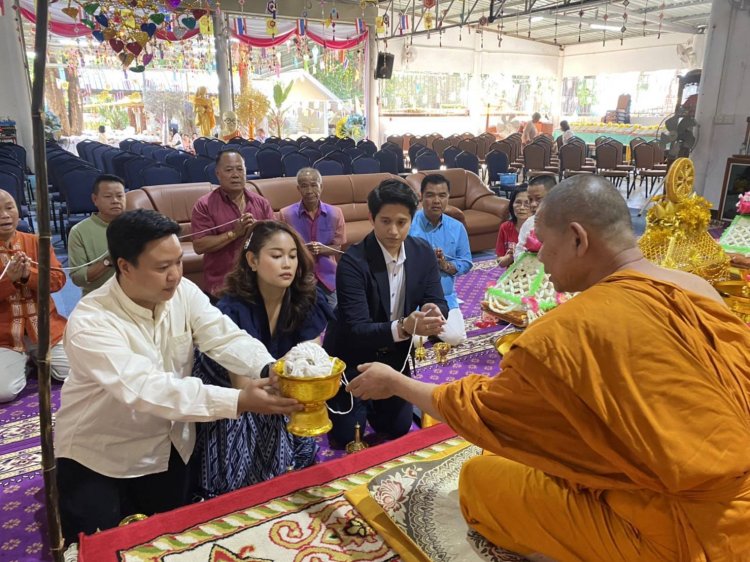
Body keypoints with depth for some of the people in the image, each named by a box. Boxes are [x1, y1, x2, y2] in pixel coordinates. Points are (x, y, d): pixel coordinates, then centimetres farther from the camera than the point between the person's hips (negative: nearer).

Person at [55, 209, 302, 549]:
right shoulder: (90, 322, -29)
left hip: (167, 447, 5)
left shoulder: (184, 293, -12)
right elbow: (144, 389, -40)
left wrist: (272, 370, -45)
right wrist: (238, 401, -49)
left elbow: (228, 338, -23)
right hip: (97, 454, -5)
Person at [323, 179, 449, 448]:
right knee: (348, 440, 3)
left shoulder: (423, 252, -10)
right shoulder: (353, 261, -27)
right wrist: (404, 328, -48)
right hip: (352, 358, -4)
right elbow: (356, 330, -31)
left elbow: (439, 303, -8)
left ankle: (368, 404, 43)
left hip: (395, 355, 5)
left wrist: (434, 311, -33)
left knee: (398, 429, 15)